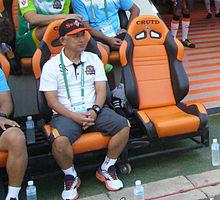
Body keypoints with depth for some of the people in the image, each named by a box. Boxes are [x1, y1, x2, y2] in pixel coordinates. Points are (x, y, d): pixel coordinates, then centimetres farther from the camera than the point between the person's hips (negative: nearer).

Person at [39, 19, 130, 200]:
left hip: (94, 111, 3)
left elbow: (101, 90, 6)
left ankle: (106, 169, 0)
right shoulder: (52, 66, 3)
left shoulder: (93, 59, 13)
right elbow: (52, 100, -4)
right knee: (60, 141, -34)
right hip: (66, 114, -3)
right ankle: (70, 177, -3)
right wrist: (74, 117, -17)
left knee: (123, 125, -21)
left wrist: (94, 111, -13)